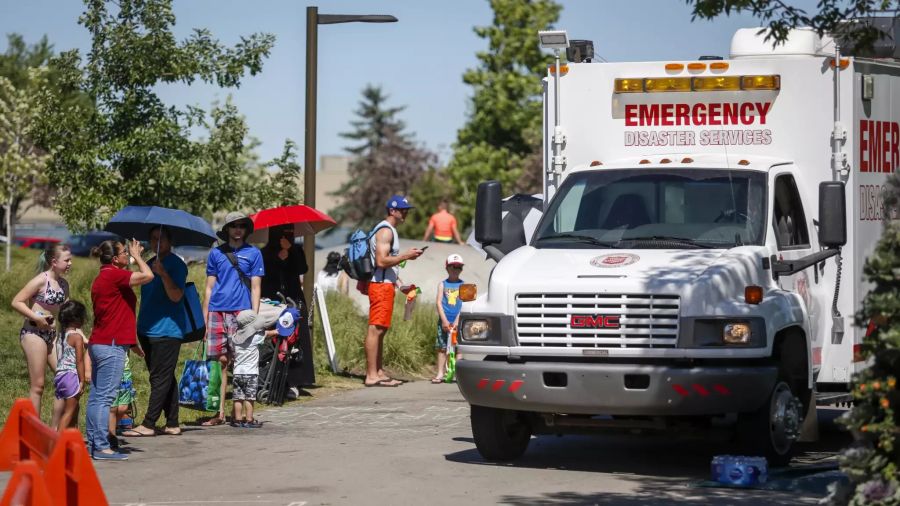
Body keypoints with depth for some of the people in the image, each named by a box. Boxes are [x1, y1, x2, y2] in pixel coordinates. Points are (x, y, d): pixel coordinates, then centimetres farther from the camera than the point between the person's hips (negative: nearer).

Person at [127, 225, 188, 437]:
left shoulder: (176, 265, -7)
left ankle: (148, 425, -11)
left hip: (167, 330, -9)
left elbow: (176, 296, -19)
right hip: (148, 330, 9)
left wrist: (162, 273, -30)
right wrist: (140, 326, 20)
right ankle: (172, 424, 15)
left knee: (161, 379, -8)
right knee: (165, 379, 11)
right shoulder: (150, 264, 18)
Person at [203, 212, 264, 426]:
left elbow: (255, 288, 5)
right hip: (216, 312, 2)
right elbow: (209, 287, 14)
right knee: (219, 361, 0)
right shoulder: (216, 253, 13)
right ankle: (220, 412, 3)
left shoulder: (253, 253, 8)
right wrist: (204, 319, 8)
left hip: (241, 312, -2)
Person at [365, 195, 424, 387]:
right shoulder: (385, 231, -12)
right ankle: (371, 375, -15)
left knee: (380, 329, 11)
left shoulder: (391, 231, 22)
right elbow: (381, 261, -21)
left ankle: (379, 372, 14)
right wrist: (406, 256, -16)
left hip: (386, 284, 11)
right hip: (381, 285, -11)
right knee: (375, 328, -12)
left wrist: (399, 283, 19)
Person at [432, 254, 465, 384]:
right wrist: (444, 320, -9)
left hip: (458, 321, -1)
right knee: (442, 348, 1)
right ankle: (440, 373, 5)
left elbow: (464, 304, 0)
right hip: (444, 321, 1)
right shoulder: (442, 284, 8)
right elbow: (439, 303, 1)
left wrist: (457, 321, -10)